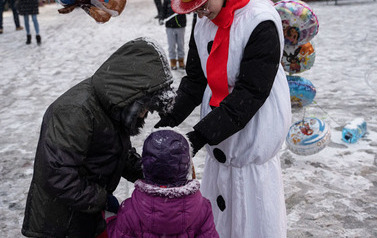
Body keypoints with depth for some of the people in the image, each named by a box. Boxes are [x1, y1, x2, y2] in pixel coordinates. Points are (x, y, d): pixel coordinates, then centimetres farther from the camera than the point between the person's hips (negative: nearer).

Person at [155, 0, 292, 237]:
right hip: (218, 134, 7)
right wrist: (170, 118, -5)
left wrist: (200, 135, -25)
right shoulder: (204, 24, 4)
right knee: (221, 206, 17)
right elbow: (195, 79, 9)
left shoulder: (261, 23, -20)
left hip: (253, 136, -6)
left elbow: (250, 93, -23)